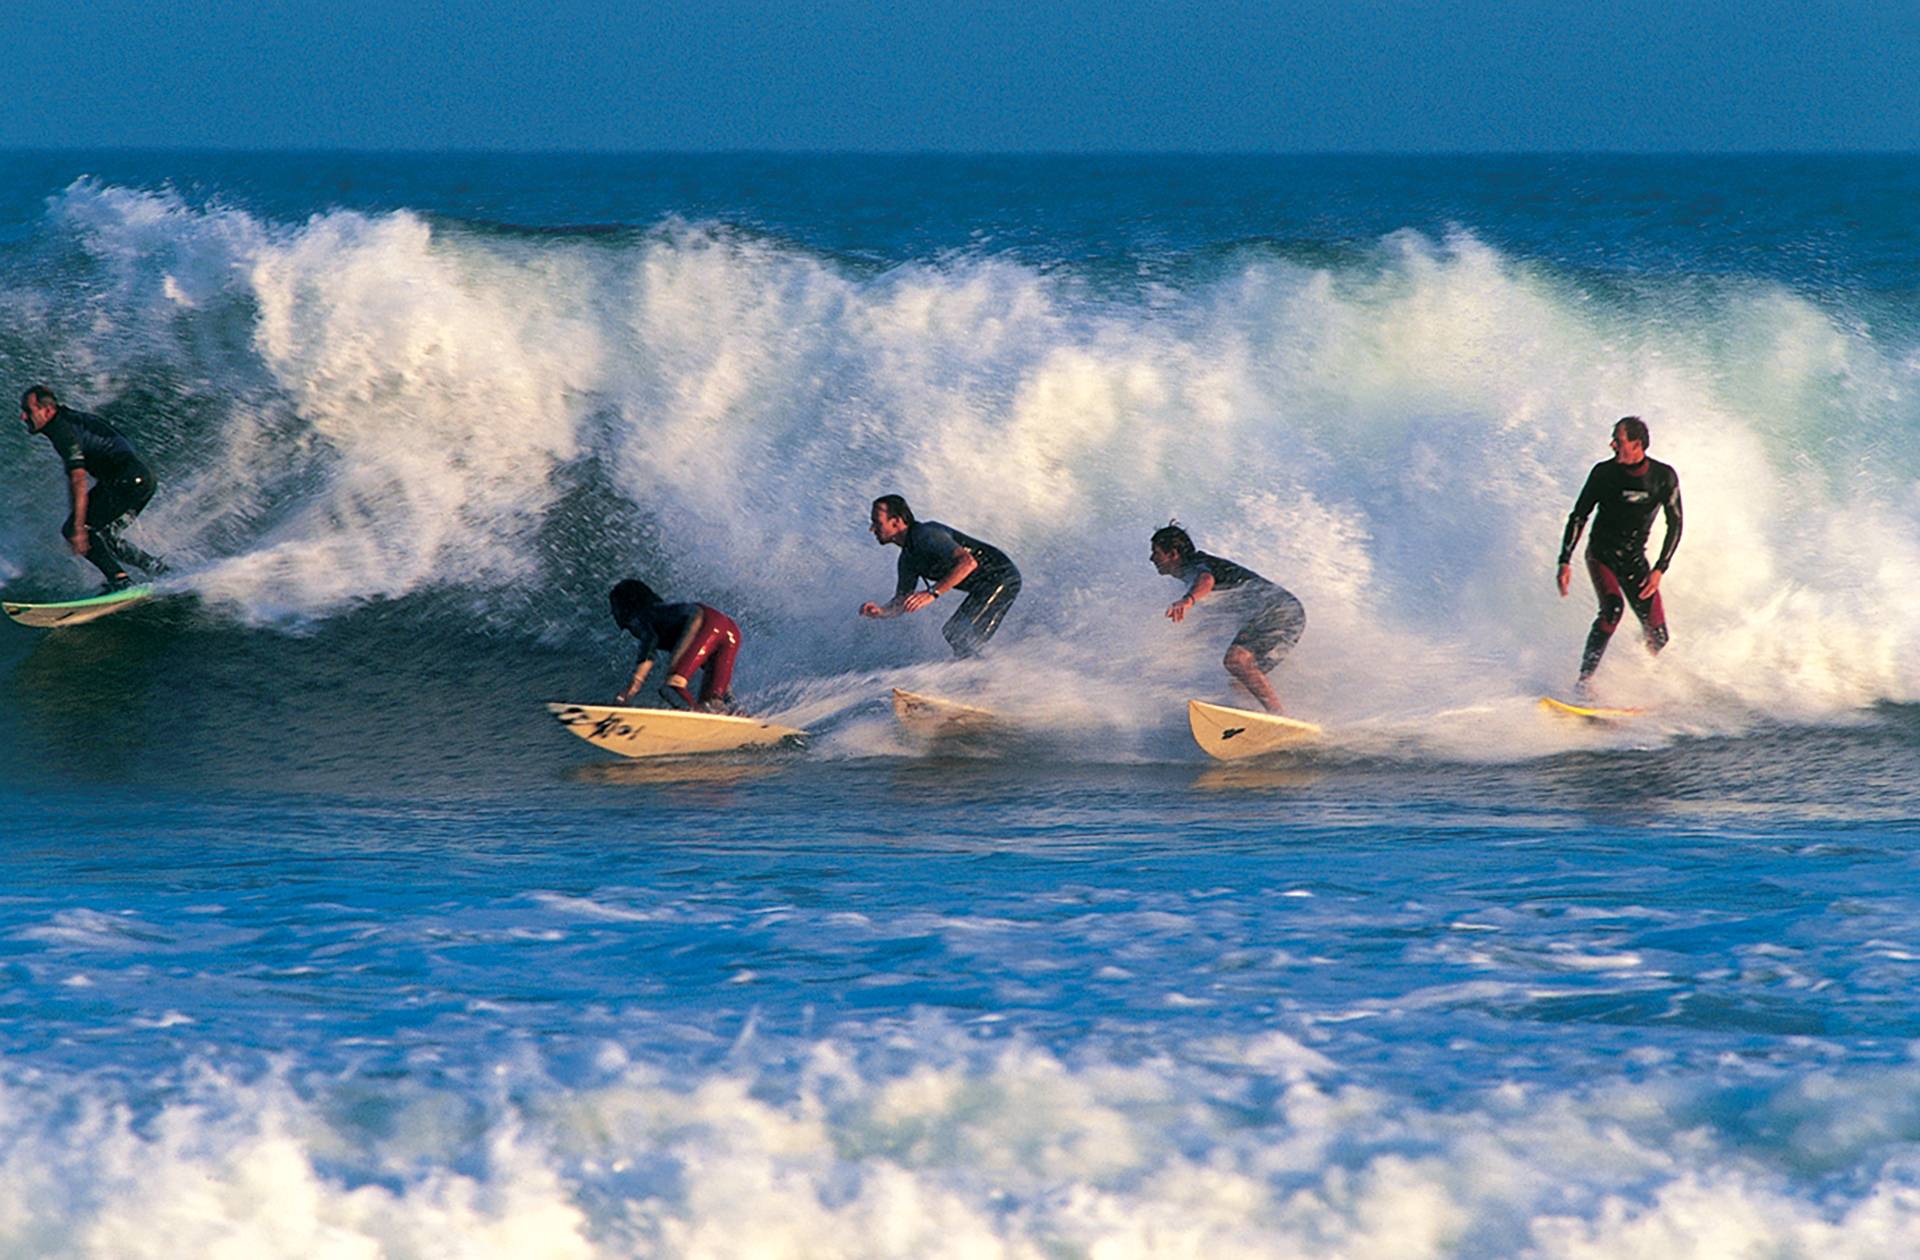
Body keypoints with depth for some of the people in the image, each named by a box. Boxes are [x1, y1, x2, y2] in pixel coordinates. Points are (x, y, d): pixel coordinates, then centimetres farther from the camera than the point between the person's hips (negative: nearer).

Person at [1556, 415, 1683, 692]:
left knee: (1657, 635, -9)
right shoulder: (1604, 473, -10)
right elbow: (1578, 517, -2)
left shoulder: (1663, 477, -9)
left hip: (1634, 560, 2)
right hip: (1601, 554, -2)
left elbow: (1675, 525, -6)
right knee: (1612, 608, -30)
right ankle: (1585, 681, -28)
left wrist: (1660, 569, -15)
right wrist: (1565, 562, -9)